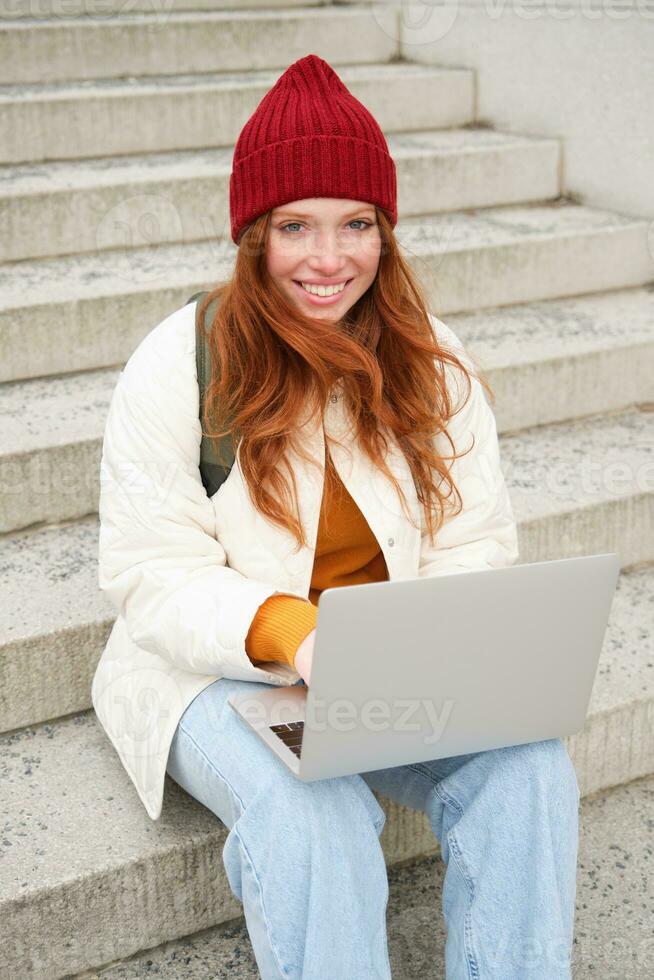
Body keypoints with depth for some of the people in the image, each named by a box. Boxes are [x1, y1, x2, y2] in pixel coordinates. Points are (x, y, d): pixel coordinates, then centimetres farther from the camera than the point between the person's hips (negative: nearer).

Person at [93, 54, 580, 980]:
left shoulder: (430, 362, 2)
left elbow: (477, 539, 4)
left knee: (530, 768, -22)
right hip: (220, 668, -3)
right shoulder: (177, 367, -9)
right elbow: (153, 578, -11)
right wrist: (288, 630, -29)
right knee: (313, 814, -32)